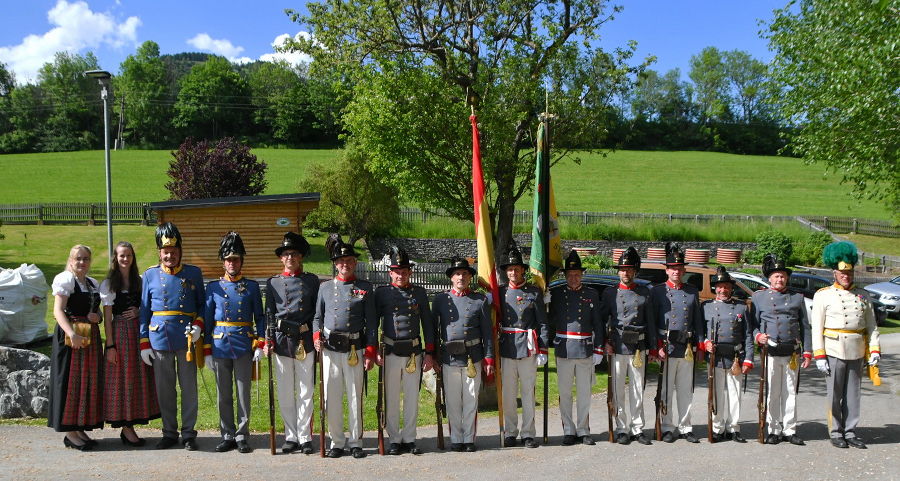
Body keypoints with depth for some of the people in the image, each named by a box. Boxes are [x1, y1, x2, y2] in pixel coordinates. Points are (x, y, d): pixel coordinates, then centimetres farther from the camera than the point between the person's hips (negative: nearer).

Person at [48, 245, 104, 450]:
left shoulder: (93, 283, 15)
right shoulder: (65, 280, -6)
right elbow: (58, 311, -16)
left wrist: (97, 317, 0)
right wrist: (72, 333, -29)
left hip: (91, 337, 7)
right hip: (70, 336, -7)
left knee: (89, 381, 8)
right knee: (71, 381, -3)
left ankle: (81, 428, 18)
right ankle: (70, 433, 3)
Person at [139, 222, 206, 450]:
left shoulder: (193, 273, 4)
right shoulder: (150, 275, 5)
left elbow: (202, 304, 9)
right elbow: (144, 311, 7)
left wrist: (198, 325, -10)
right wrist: (144, 344, 3)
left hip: (186, 338, -1)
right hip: (159, 339, 1)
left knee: (189, 388, 3)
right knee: (164, 389, 8)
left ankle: (188, 434, 14)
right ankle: (169, 433, 21)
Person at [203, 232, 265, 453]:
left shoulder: (252, 286, 4)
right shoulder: (213, 287, 7)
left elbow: (260, 317, 5)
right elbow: (207, 319, 8)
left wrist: (260, 344, -4)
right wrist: (206, 350, 3)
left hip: (244, 347, -1)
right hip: (220, 347, 1)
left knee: (243, 393, 2)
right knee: (224, 395, 8)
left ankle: (242, 436, 12)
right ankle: (227, 436, 18)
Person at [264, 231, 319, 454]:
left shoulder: (312, 280, 6)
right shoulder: (273, 282, 9)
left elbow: (318, 312, 7)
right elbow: (269, 315, 8)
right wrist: (268, 341, 0)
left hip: (305, 341, -1)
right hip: (282, 342, 1)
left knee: (306, 393, 2)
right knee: (285, 394, 7)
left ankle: (305, 437, 10)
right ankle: (291, 437, 17)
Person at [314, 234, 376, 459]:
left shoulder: (365, 288, 4)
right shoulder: (325, 287, 9)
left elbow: (371, 322, 3)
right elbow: (317, 317, 15)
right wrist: (317, 337, -5)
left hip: (354, 350, -2)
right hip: (330, 349, 2)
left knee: (355, 398, 4)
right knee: (332, 398, 5)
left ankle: (356, 443, 15)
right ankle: (337, 442, 17)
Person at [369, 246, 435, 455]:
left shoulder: (419, 293, 6)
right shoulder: (382, 293, 1)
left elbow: (428, 324, 7)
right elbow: (373, 322, 0)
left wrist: (429, 353, 3)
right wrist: (373, 352, -7)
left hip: (414, 353, 1)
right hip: (390, 353, -1)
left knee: (412, 398, 7)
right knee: (391, 399, 5)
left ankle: (409, 439, 18)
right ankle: (394, 440, 16)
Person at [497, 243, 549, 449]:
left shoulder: (534, 292, 2)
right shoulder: (500, 292, 7)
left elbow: (542, 323, 1)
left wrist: (542, 350, -5)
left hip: (528, 348, -2)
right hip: (506, 348, 2)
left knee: (528, 392, 4)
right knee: (508, 393, 6)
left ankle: (528, 434, 13)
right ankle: (510, 433, 17)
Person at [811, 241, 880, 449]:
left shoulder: (862, 295, 10)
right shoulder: (823, 296, -2)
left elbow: (871, 325, 11)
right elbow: (816, 328, -5)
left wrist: (874, 350, 0)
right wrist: (819, 356, -11)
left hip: (856, 353, 4)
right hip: (834, 352, -4)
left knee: (853, 394, 9)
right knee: (834, 395, 2)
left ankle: (851, 433, 19)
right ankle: (836, 433, 13)